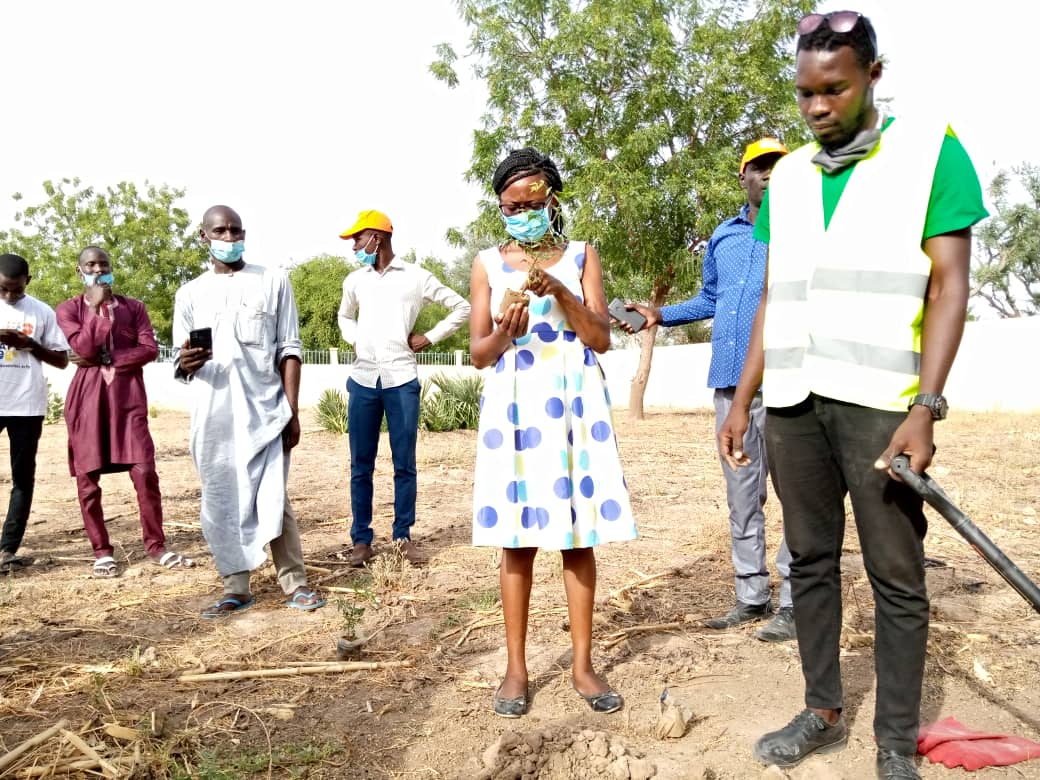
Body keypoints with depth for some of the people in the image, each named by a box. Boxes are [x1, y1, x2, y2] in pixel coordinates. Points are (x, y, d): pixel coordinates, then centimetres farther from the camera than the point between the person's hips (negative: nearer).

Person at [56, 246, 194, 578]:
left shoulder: (133, 307, 11)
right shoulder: (68, 309, 8)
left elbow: (150, 349, -2)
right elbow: (84, 347, -9)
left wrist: (105, 360, -9)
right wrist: (97, 306, -9)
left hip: (128, 394, 0)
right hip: (86, 397, 0)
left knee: (145, 472, -6)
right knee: (87, 478, 2)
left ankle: (156, 546, 4)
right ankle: (101, 551, 13)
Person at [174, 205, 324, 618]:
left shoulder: (273, 281, 6)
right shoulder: (189, 294, 12)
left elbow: (289, 350, 3)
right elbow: (181, 363, 11)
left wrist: (292, 409, -4)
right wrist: (185, 363, -14)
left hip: (264, 409, -2)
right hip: (212, 415, 3)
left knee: (272, 498, -3)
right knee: (221, 501, 5)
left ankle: (296, 584, 5)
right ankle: (236, 588, 14)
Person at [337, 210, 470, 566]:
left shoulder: (415, 277, 1)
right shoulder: (354, 281, 12)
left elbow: (462, 307, 7)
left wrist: (429, 338, 1)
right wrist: (354, 340, 11)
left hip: (401, 380, -3)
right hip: (362, 380, 3)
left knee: (404, 464, 3)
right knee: (361, 465, 4)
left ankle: (403, 536, 14)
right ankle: (361, 538, 13)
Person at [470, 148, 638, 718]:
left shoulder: (580, 256, 7)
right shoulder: (487, 264, 8)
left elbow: (601, 339, -1)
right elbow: (478, 354, 4)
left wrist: (560, 292, -14)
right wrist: (504, 332, -17)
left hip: (573, 404, 0)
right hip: (513, 408, 0)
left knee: (578, 533, 3)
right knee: (516, 536, 3)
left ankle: (582, 663, 15)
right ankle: (516, 666, 15)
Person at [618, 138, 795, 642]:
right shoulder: (723, 236, 18)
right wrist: (661, 314, 17)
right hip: (729, 381, 6)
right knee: (741, 494, 11)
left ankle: (795, 603, 8)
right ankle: (752, 597, 22)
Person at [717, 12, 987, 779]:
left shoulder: (931, 150, 1)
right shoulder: (787, 176, 14)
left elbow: (949, 284, -6)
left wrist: (925, 407, -16)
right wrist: (742, 401, 9)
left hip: (879, 401, -4)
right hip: (793, 401, 5)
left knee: (896, 575, 4)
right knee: (810, 559, 12)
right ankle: (824, 711, 27)